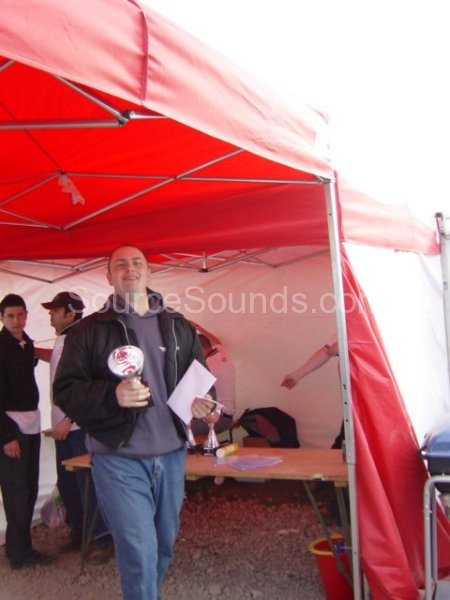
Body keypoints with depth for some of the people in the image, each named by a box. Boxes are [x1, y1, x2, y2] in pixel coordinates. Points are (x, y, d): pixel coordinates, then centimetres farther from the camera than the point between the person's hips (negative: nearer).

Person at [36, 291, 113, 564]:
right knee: (67, 484, 16)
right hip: (64, 426, 9)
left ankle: (103, 540, 8)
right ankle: (79, 534, 31)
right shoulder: (62, 340, 12)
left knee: (87, 484, -3)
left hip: (80, 426, -9)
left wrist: (68, 420, -23)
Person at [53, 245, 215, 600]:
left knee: (165, 545, 18)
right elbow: (65, 391, -6)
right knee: (140, 553, -7)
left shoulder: (178, 327, 10)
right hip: (119, 459, -4)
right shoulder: (90, 329, -2)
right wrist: (112, 395, -23)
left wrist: (203, 402, -6)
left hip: (172, 455, 5)